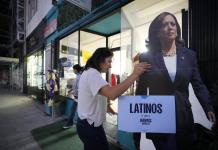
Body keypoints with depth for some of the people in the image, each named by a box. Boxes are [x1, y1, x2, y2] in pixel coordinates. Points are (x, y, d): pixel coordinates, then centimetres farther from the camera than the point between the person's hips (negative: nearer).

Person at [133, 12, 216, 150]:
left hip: (184, 119, 4)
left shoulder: (189, 55, 4)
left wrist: (209, 108, -13)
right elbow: (141, 91, -4)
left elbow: (199, 85, 3)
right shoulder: (147, 57, -6)